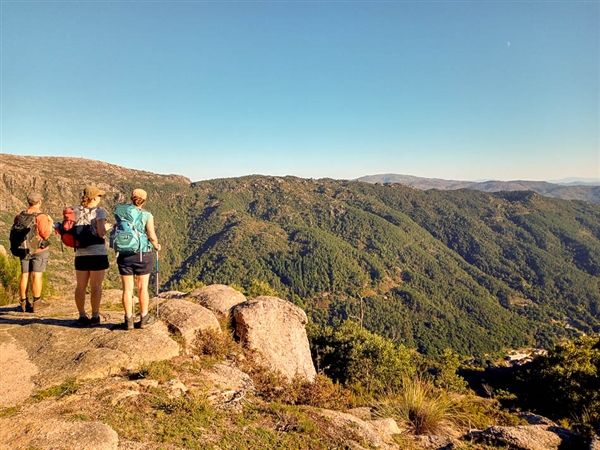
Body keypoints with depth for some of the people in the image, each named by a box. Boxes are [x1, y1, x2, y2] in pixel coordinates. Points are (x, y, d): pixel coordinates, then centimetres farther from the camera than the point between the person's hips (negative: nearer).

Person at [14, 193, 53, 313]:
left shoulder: (19, 215, 6)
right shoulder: (41, 216, -13)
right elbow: (45, 234, -16)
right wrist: (50, 223, -1)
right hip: (39, 250, -5)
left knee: (25, 275, 10)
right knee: (37, 275, -3)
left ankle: (24, 303, 17)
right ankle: (35, 304, -2)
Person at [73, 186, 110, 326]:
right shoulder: (99, 212, -8)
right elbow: (101, 232, -18)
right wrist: (107, 228, 2)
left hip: (80, 253, 5)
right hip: (98, 252, -5)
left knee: (81, 286, 12)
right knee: (96, 286, 1)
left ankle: (82, 316, 19)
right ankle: (95, 316, 5)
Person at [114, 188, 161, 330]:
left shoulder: (119, 211, 2)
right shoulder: (147, 215, -7)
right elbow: (152, 237, -11)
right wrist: (157, 246, 8)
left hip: (124, 255, 2)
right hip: (143, 255, -2)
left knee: (127, 288, 8)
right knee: (143, 287, 9)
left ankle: (129, 320, 14)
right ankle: (144, 318, 18)